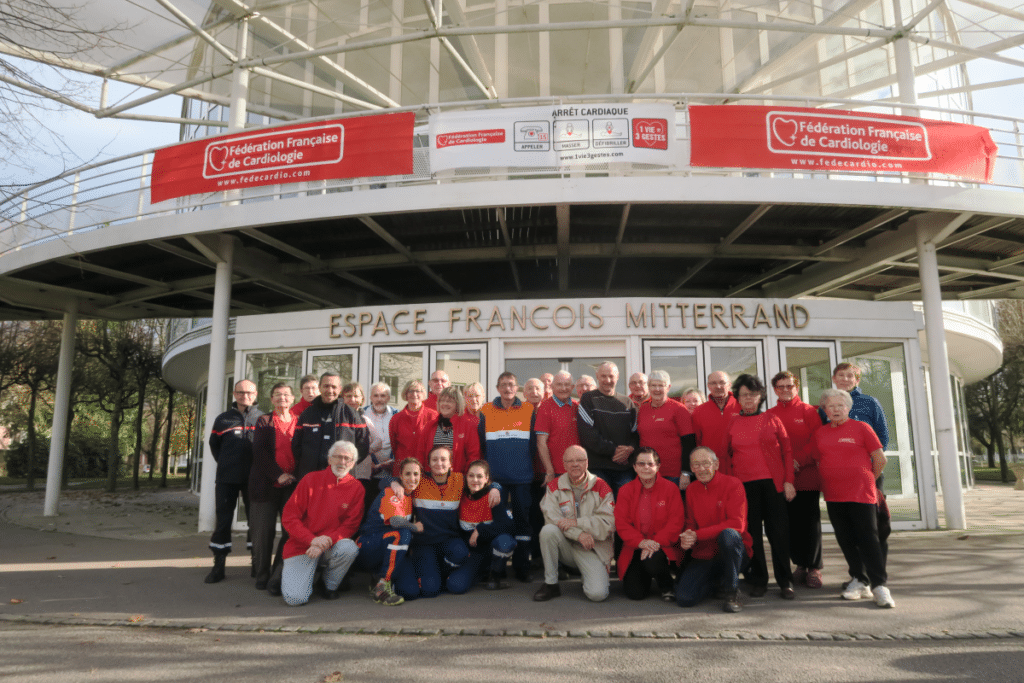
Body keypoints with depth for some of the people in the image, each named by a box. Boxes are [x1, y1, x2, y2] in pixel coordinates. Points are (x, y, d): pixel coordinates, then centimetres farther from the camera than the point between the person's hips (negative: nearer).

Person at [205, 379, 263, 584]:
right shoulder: (223, 419, 8)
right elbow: (214, 445, 18)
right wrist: (226, 465, 13)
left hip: (254, 480, -1)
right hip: (227, 479, 1)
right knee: (223, 521, 4)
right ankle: (218, 565, 13)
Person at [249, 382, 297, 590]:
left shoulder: (299, 422, 11)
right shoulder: (264, 421, 6)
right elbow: (259, 452, -3)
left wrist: (296, 475, -3)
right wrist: (278, 474, -12)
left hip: (292, 483, 2)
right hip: (266, 483, -1)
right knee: (264, 530, 2)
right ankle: (262, 575, 13)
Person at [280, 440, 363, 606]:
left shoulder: (355, 488, -2)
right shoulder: (311, 479, -3)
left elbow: (351, 524, -3)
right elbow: (288, 517, -6)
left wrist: (327, 541, -20)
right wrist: (312, 540, -18)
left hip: (331, 546, 1)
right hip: (302, 546, -1)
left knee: (350, 548, -32)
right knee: (296, 598, -19)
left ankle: (329, 585, -2)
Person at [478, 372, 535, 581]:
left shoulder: (529, 411, 5)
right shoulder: (486, 411, 5)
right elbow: (480, 444, 6)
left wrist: (531, 467, 7)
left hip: (522, 476, 0)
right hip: (496, 477, 0)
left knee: (522, 519, 4)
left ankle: (522, 567, 15)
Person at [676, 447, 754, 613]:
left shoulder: (732, 484, -10)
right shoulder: (691, 490, 6)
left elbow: (737, 524, -19)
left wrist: (698, 535, -23)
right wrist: (686, 539, -15)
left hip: (734, 553, -4)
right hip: (703, 556, 4)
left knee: (728, 535, -38)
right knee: (684, 598, -14)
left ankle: (732, 592, -15)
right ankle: (718, 582, 18)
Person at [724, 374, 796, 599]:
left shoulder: (772, 420, 6)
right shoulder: (732, 424, 8)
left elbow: (787, 451, 6)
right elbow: (726, 456, 12)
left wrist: (788, 480, -2)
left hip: (773, 483, -1)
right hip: (744, 485, 1)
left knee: (779, 532, 1)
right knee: (752, 533, 5)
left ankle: (785, 582, 13)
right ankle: (758, 581, 17)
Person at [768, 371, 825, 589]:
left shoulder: (808, 411, 4)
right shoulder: (770, 415, 9)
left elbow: (816, 440, -3)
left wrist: (799, 460, -12)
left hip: (807, 475, -2)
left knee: (810, 521, 0)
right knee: (790, 522, 6)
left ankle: (814, 568, 11)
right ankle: (800, 565, 19)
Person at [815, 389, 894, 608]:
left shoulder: (861, 427, -1)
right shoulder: (820, 434, 10)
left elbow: (880, 459, 1)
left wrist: (868, 481, 8)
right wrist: (829, 483, 13)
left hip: (861, 494, -4)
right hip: (833, 496, 4)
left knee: (868, 539, -5)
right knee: (846, 541, 8)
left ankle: (879, 585, 1)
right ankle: (859, 581, 20)